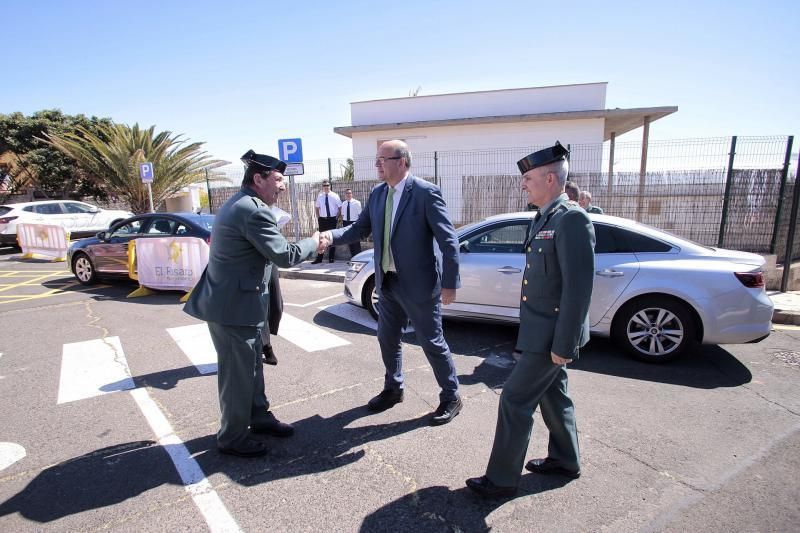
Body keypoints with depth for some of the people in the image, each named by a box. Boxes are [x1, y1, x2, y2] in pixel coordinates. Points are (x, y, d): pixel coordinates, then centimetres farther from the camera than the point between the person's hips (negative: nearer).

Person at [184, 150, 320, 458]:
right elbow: (284, 256, -20)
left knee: (251, 364, 21)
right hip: (234, 305, -10)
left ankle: (259, 416, 37)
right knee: (237, 372, 4)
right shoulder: (253, 210, -22)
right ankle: (233, 438, 22)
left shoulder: (239, 203, 12)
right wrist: (313, 242, -5)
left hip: (231, 298, 10)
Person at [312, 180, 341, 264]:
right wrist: (318, 217, 5)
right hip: (322, 219, 2)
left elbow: (340, 207, 1)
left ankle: (331, 258, 16)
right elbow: (317, 207, 15)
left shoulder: (334, 196, -3)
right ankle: (319, 258, 12)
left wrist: (337, 217, -5)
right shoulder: (320, 196, 3)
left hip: (332, 219, -2)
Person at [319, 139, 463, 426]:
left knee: (432, 343, 6)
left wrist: (450, 283, -17)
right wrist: (332, 236, -12)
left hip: (418, 284, -7)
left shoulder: (426, 192, -15)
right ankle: (393, 388, 41)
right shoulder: (377, 194, 6)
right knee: (387, 339, 19)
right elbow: (360, 228, 7)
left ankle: (451, 397, 27)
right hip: (388, 282, 7)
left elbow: (448, 240, -15)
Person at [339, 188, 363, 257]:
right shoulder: (343, 203, 8)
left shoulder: (356, 203, -5)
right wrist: (342, 224, 7)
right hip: (346, 223, 5)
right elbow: (342, 214, 12)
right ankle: (352, 256, 21)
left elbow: (360, 214, -5)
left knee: (356, 241, -2)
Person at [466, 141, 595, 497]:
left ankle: (502, 479, 15)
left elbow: (578, 288, -24)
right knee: (553, 394, 21)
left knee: (515, 400, -1)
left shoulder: (571, 219, -21)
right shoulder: (545, 218, 9)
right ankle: (565, 461, 41)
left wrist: (564, 345, -22)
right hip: (541, 328, 9)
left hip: (551, 334, -9)